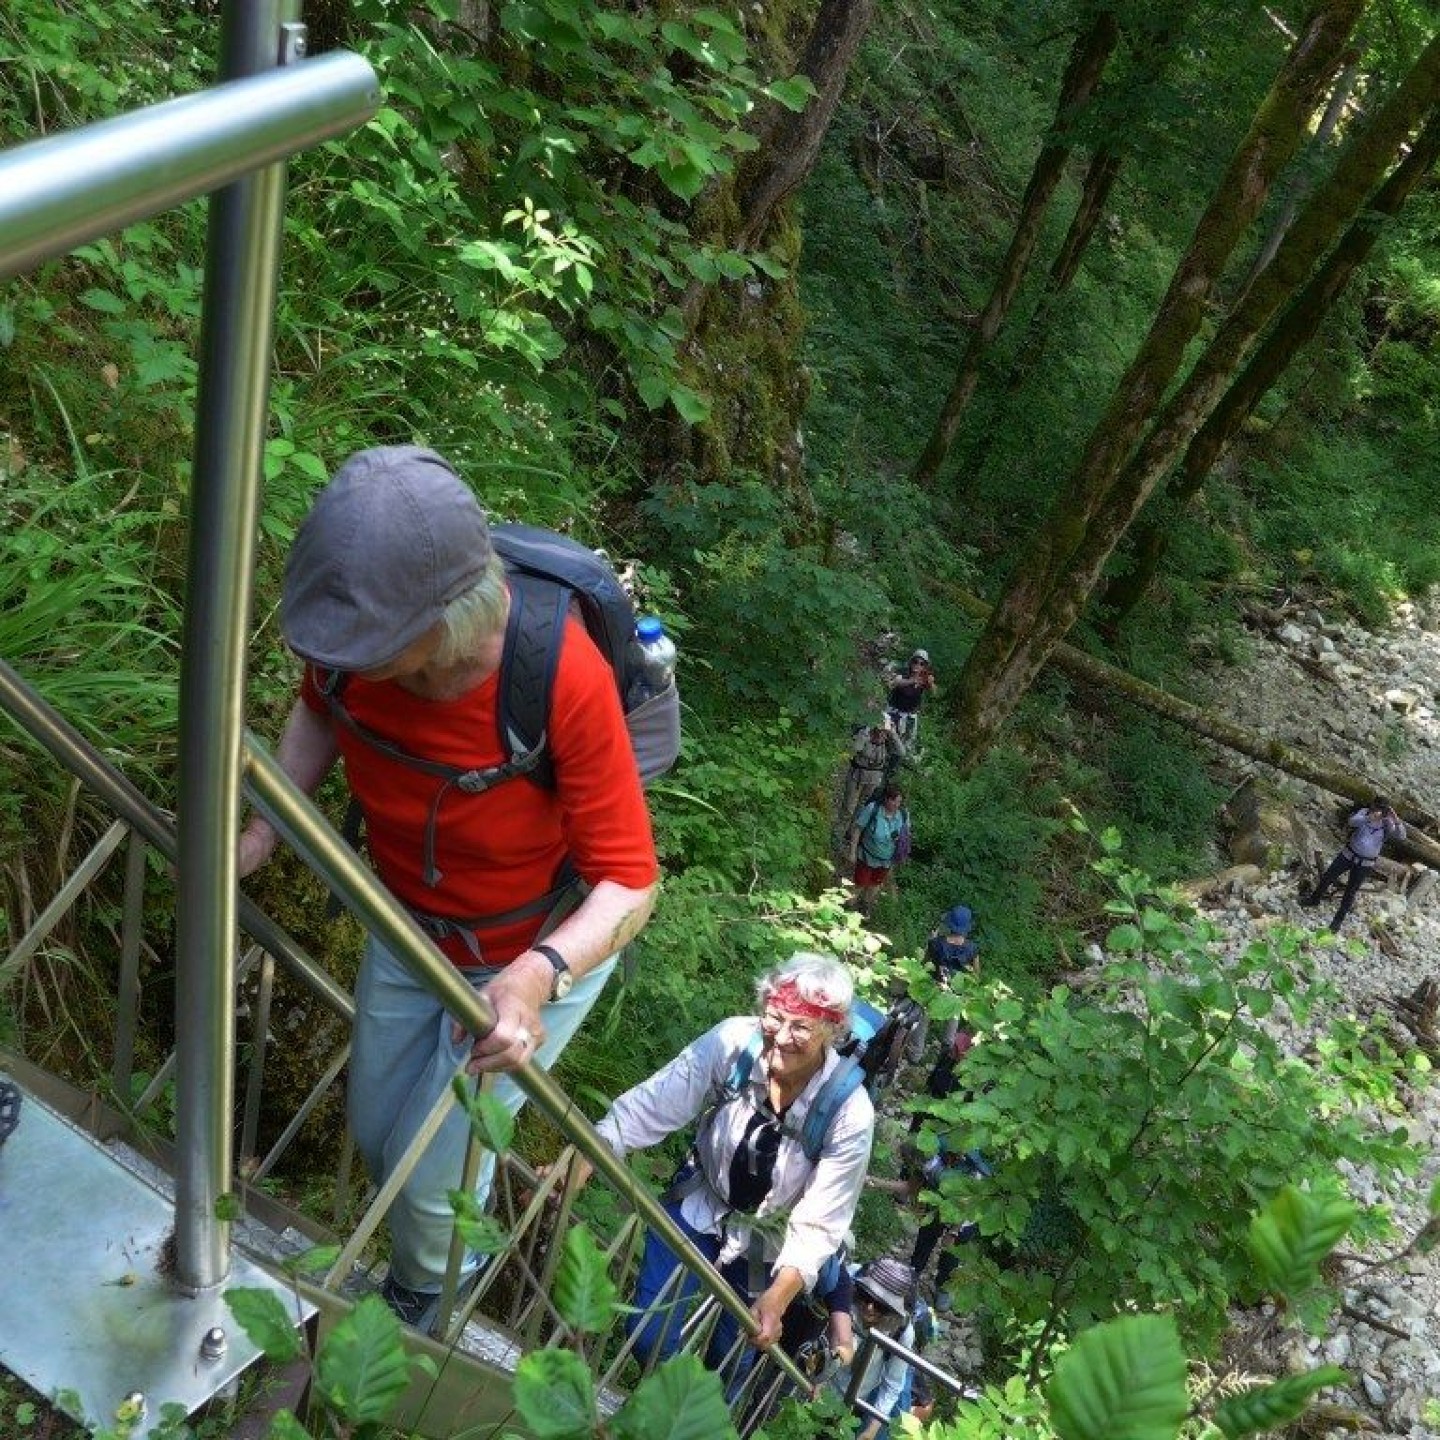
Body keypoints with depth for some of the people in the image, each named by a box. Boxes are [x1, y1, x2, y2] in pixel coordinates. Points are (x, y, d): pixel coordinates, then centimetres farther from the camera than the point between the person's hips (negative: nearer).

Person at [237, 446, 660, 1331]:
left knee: (430, 1171, 8)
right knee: (375, 1135, 23)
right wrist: (265, 828, -12)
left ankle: (424, 1296, 46)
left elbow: (629, 880, -31)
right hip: (409, 928, 5)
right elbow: (320, 711, 1)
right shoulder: (353, 632, -25)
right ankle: (451, 1245, 59)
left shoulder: (562, 676, -39)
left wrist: (537, 977, -48)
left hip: (545, 949, -5)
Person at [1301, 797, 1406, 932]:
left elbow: (1401, 836, -30)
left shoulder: (1388, 824, -17)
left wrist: (1397, 820, -45)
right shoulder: (1365, 813, -16)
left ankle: (1339, 919, 27)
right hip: (1348, 854, 1)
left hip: (1365, 864, -1)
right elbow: (1353, 821, -34)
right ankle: (1314, 899, 39)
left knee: (1350, 892, 8)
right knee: (1327, 877, 11)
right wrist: (1369, 818, -51)